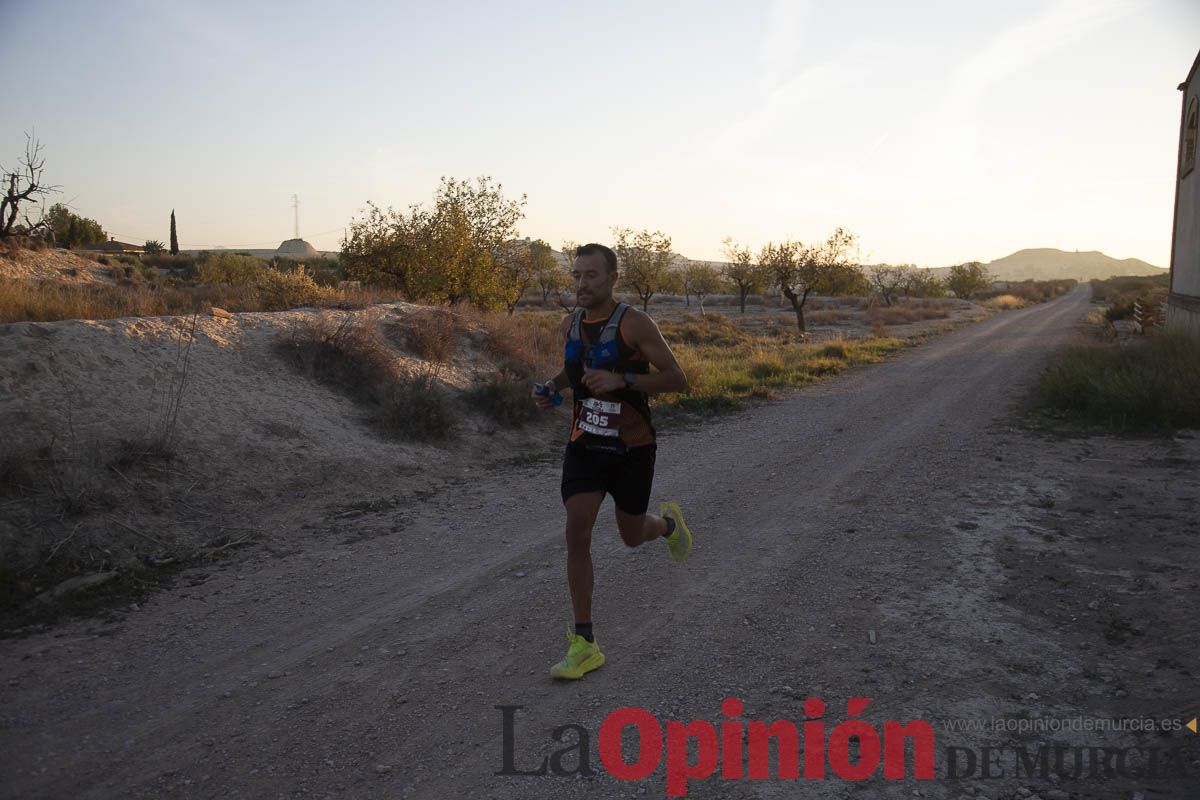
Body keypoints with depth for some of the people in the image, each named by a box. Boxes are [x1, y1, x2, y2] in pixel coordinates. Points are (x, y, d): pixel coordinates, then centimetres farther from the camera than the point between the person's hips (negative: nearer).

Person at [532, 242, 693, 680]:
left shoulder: (634, 323, -15)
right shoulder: (570, 325, 2)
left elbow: (677, 379, -14)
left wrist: (621, 380, -27)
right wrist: (552, 387, 0)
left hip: (632, 447, -3)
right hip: (585, 445, 4)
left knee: (632, 536, 12)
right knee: (577, 533, -12)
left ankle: (668, 522, 52)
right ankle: (584, 645, -3)